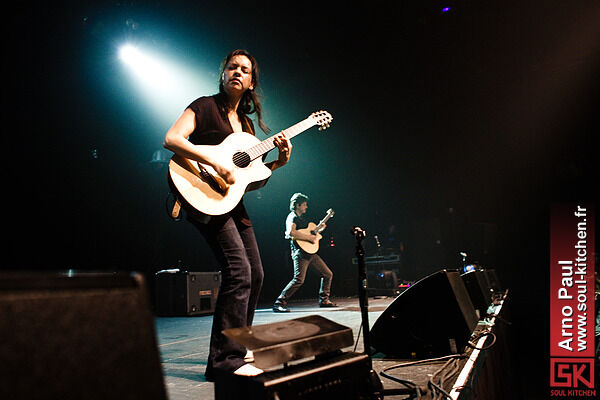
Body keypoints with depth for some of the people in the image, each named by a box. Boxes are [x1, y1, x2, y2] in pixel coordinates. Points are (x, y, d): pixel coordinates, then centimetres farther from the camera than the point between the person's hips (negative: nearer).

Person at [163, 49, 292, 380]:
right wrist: (215, 161, -27)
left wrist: (279, 161, 3)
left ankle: (236, 349, 25)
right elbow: (171, 139, -18)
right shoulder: (205, 106, -2)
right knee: (238, 270, -20)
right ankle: (225, 360, -14)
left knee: (254, 275, 10)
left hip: (233, 201, 9)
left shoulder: (245, 123, 19)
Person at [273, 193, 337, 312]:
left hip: (310, 252, 10)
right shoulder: (292, 217, -9)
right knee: (299, 279, -19)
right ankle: (279, 303, -13)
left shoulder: (301, 218, 21)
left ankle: (324, 300, 21)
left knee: (328, 274, 11)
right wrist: (309, 237, -24)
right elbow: (291, 232, -28)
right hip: (300, 253, -10)